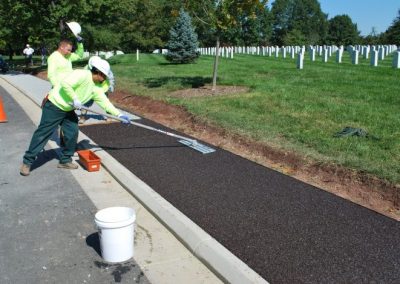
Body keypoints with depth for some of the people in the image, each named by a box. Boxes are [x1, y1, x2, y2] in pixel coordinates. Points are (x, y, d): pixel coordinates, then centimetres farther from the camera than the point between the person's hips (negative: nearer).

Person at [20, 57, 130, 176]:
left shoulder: (94, 88, 5)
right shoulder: (82, 74, -21)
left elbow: (104, 102, 11)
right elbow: (65, 84, -32)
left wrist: (119, 114, 9)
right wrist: (75, 99, -26)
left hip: (68, 110, 8)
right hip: (54, 106, -8)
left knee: (73, 133, 3)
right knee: (43, 133, -5)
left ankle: (65, 160, 19)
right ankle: (27, 161, 4)